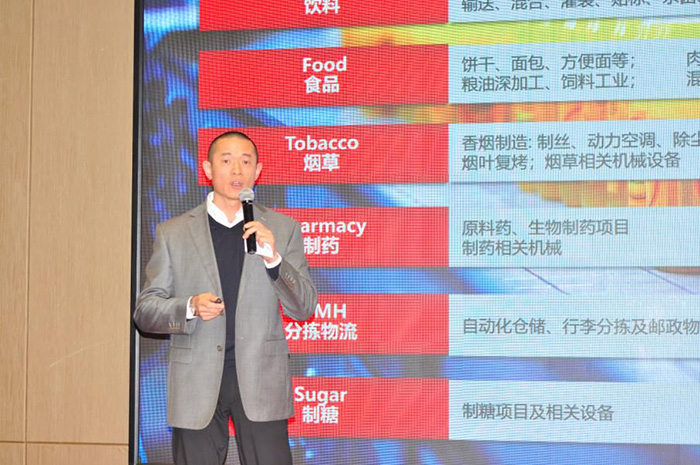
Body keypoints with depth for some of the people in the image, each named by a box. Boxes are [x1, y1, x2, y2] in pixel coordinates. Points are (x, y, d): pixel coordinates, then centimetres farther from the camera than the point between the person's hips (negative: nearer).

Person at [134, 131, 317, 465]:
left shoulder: (282, 229, 7)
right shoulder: (173, 233, 7)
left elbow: (304, 308, 3)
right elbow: (144, 311, 6)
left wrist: (273, 258, -14)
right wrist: (190, 308, -14)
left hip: (260, 379, 0)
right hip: (196, 383, 1)